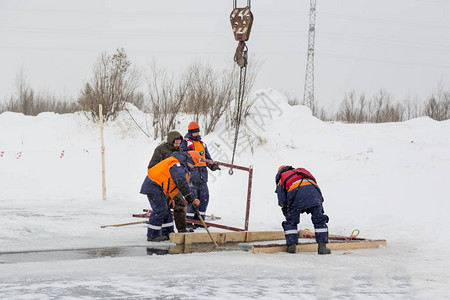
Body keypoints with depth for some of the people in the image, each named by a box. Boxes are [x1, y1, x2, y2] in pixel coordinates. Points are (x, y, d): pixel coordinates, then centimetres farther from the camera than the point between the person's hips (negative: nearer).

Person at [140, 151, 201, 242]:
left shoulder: (181, 166, 15)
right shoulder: (177, 166, -21)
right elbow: (182, 185, -27)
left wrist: (169, 197, 17)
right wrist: (192, 199, -24)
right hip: (154, 187, -11)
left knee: (166, 210, 14)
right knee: (160, 210, -13)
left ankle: (167, 233, 21)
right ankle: (152, 235, -8)